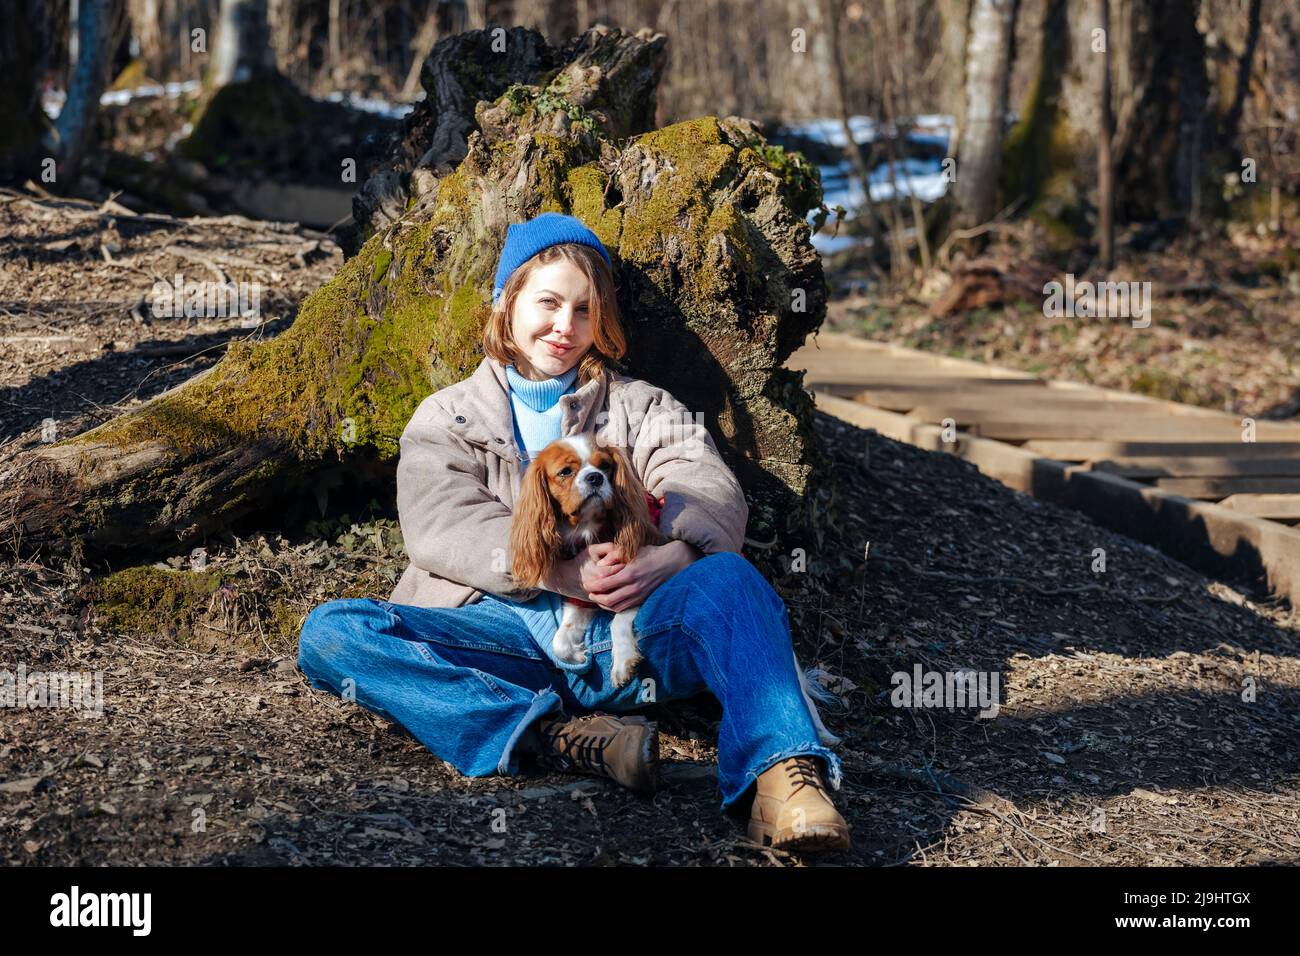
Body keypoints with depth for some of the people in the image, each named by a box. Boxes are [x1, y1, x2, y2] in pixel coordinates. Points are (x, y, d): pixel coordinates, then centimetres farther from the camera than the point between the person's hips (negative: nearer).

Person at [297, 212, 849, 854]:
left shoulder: (642, 408, 23)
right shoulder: (445, 417, 21)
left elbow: (713, 495, 3)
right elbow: (439, 526, 0)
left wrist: (669, 558, -23)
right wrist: (562, 569, -18)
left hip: (620, 636, 0)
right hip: (501, 629, 0)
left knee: (727, 577, -30)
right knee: (328, 632, -26)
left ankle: (782, 775, -49)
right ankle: (558, 736, -38)